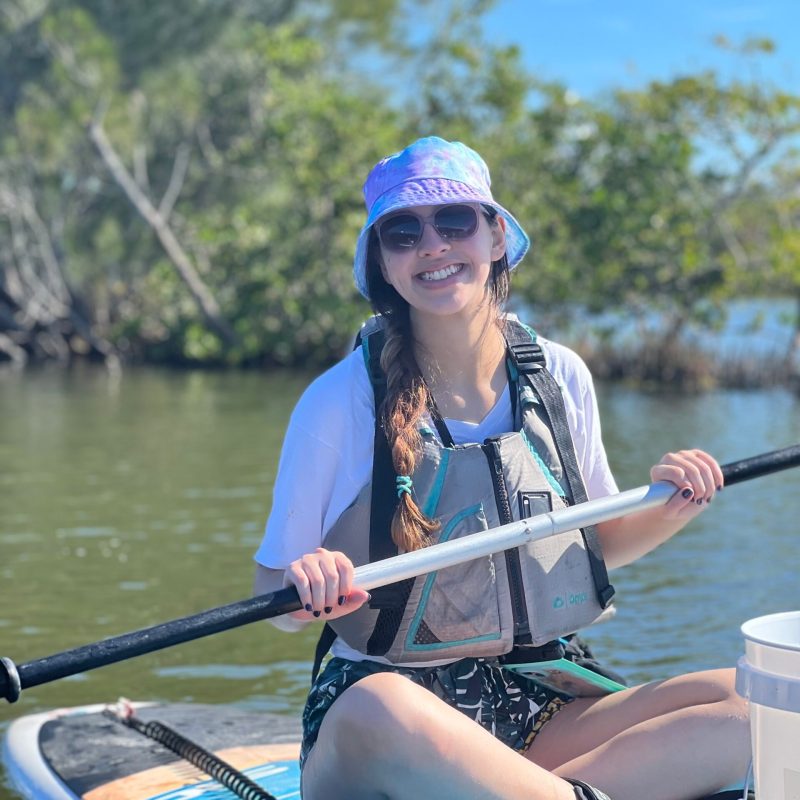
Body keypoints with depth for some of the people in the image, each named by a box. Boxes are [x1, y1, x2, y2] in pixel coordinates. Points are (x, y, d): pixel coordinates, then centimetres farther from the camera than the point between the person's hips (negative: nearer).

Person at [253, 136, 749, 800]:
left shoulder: (560, 377, 4)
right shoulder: (342, 401, -8)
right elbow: (275, 600, -4)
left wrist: (664, 511, -4)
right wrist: (308, 587, -26)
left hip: (537, 713, 5)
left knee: (748, 705, -19)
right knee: (381, 711, -41)